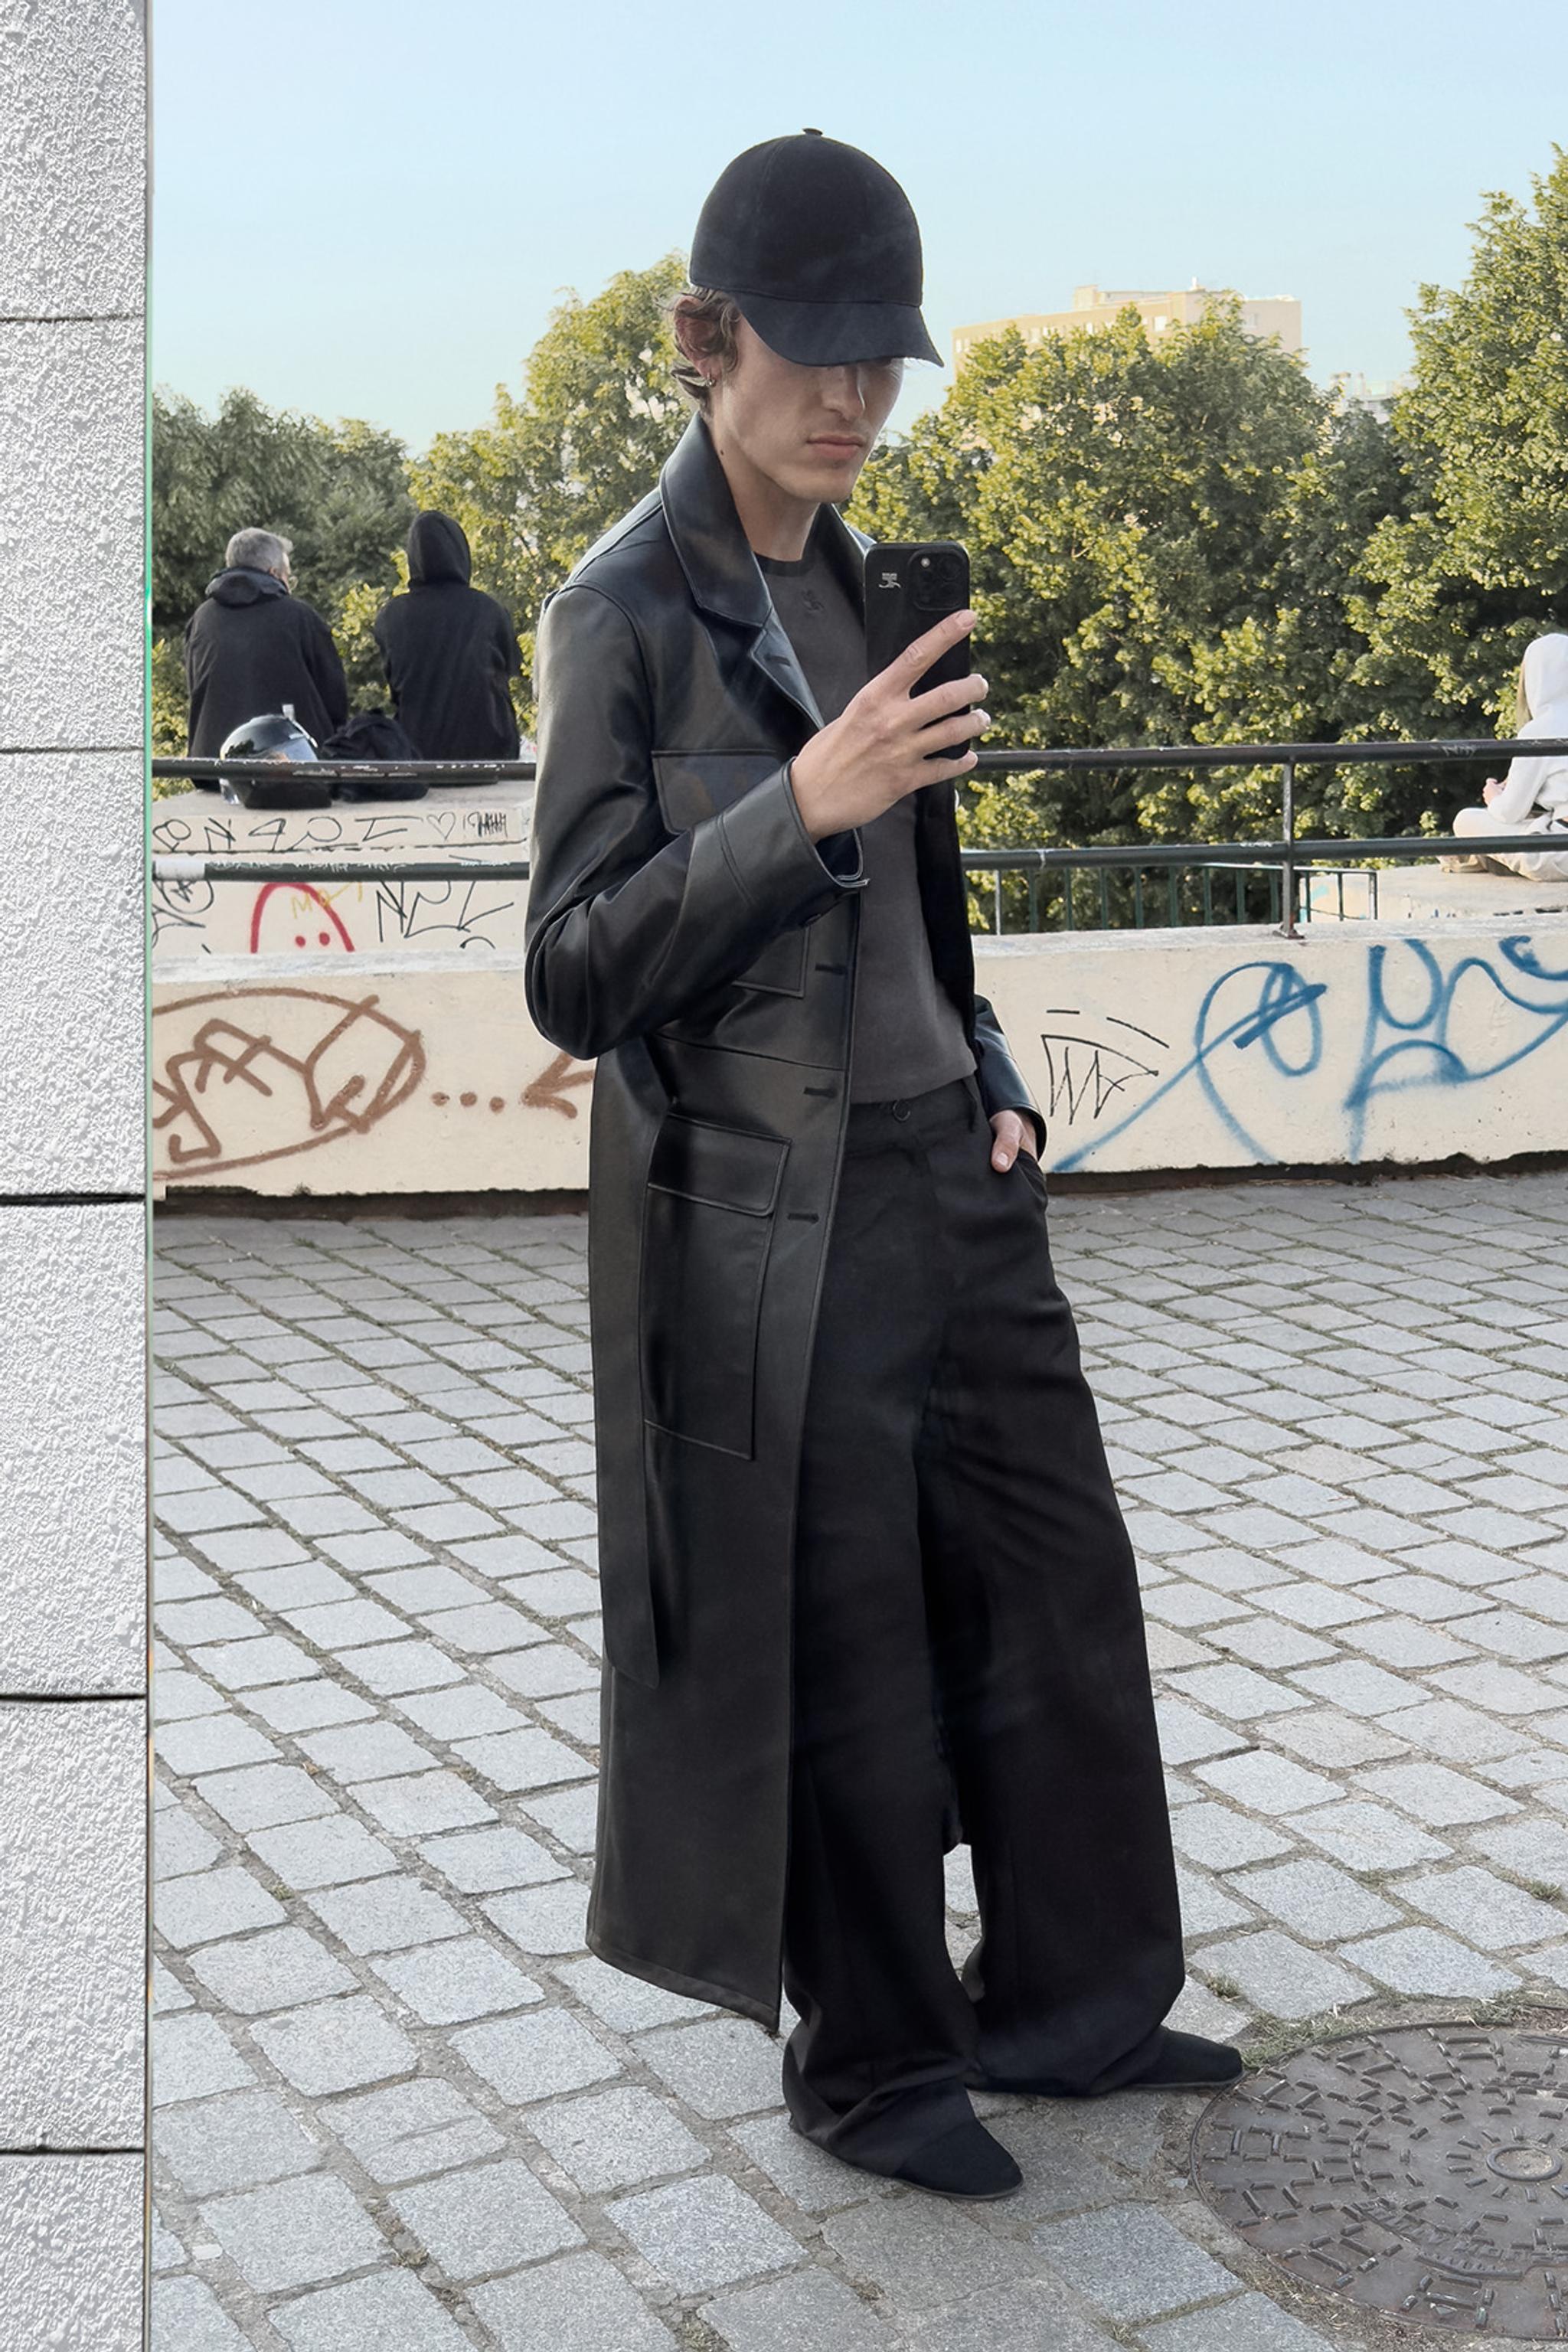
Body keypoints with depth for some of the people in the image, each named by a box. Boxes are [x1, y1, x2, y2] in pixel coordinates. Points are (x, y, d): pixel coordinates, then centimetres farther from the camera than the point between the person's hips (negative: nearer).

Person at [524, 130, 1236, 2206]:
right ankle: (871, 2069, 26)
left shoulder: (859, 584, 11)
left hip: (946, 1180, 8)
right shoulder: (628, 613, -11)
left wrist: (990, 1084, 10)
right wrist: (800, 805, -26)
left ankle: (1066, 1999, 33)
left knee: (1062, 1589, 14)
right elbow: (576, 978, -16)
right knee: (842, 1668, 5)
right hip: (769, 1217, -7)